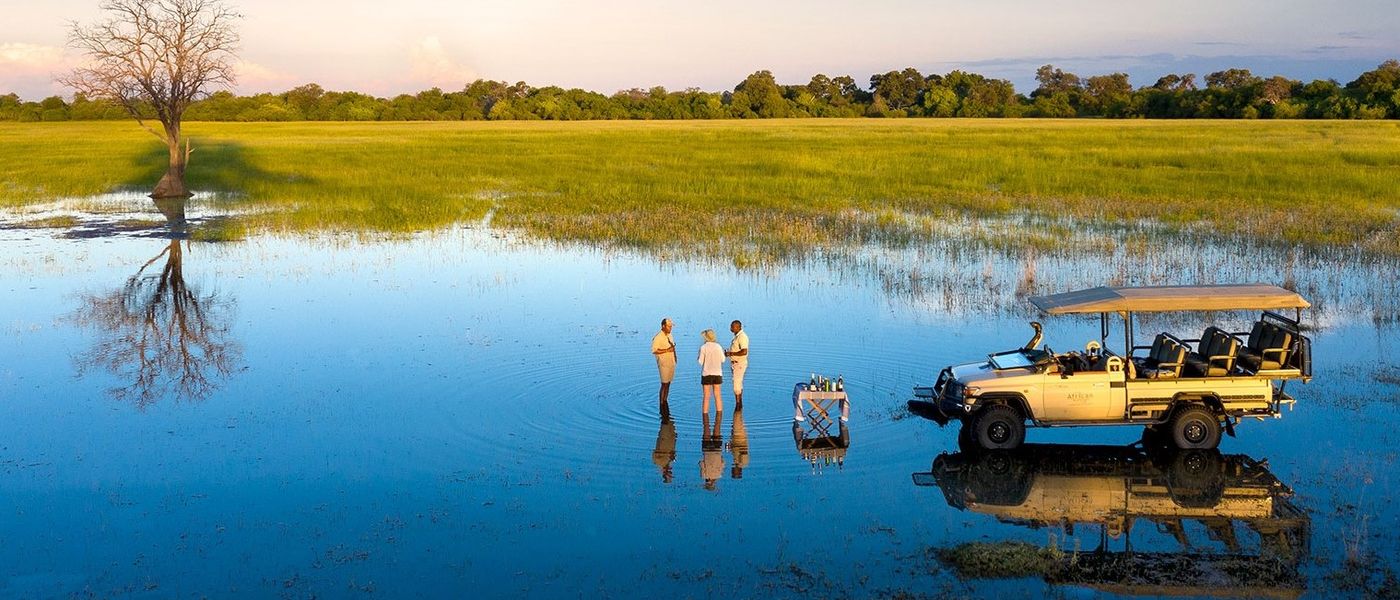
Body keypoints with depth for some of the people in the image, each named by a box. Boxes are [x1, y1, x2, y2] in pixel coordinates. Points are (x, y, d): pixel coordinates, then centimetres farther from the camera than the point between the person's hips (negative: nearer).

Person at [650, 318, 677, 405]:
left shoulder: (669, 335, 12)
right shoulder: (658, 337, -13)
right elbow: (654, 351, -19)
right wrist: (667, 350, -22)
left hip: (671, 363, 8)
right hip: (664, 364, -8)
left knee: (668, 384, 11)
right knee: (664, 384, -7)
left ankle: (665, 403, 18)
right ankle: (662, 406, -2)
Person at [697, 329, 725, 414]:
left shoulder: (703, 347, -10)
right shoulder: (718, 346, -2)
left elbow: (701, 362, -8)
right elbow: (723, 360, 4)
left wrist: (698, 358, 12)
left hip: (706, 374, -3)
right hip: (717, 374, 3)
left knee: (706, 397, 5)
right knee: (717, 395, 11)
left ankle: (705, 413, 6)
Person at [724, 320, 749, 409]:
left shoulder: (742, 337, -19)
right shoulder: (737, 336, 12)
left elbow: (744, 352, -27)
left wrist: (731, 354, -21)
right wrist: (729, 353, 6)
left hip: (739, 364, -10)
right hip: (735, 363, 10)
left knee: (737, 384, -9)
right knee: (738, 383, 15)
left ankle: (738, 404, -3)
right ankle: (740, 403, 22)